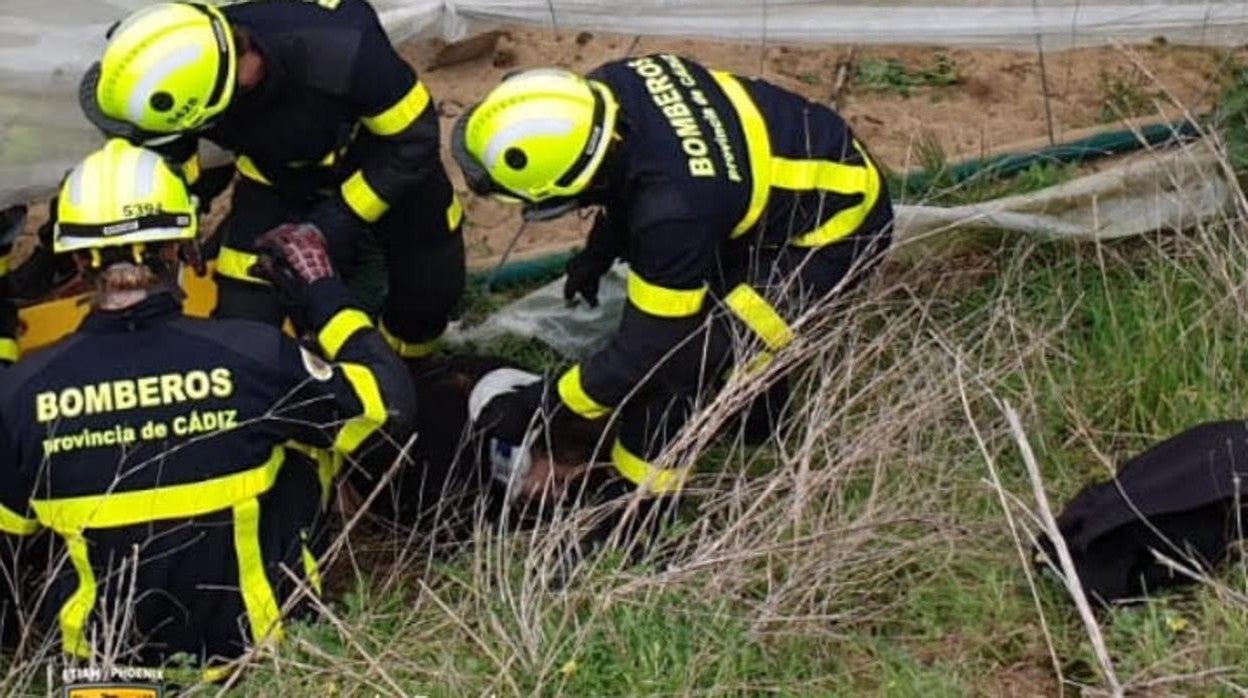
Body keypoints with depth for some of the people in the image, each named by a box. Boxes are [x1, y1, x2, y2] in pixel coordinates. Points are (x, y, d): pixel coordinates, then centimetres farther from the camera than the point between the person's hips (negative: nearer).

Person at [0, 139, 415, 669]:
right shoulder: (249, 356, -21)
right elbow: (386, 407, -9)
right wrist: (323, 294, 1)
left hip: (104, 651, 2)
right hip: (254, 633, -1)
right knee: (310, 431, 19)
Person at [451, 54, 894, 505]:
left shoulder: (673, 211, -37)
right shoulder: (610, 88, -17)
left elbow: (643, 352, -25)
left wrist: (537, 407, -14)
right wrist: (597, 252, 12)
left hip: (837, 227, -8)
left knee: (677, 353, -14)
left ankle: (643, 498, 4)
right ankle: (758, 404, 38)